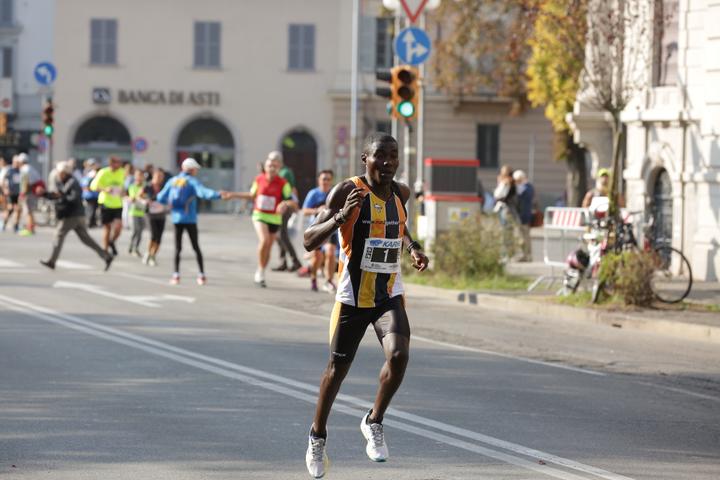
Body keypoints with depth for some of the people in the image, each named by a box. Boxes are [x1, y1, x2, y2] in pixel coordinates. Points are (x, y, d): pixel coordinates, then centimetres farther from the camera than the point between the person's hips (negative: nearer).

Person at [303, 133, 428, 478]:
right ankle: (317, 437, 34)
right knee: (338, 369, 10)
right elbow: (309, 241, -18)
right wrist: (340, 217, -34)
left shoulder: (400, 193, 2)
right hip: (352, 296, -3)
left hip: (390, 294, 3)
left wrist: (413, 248, 7)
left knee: (398, 356, -21)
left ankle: (374, 423, 2)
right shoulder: (347, 192, -14)